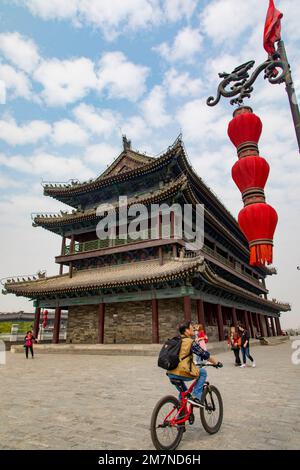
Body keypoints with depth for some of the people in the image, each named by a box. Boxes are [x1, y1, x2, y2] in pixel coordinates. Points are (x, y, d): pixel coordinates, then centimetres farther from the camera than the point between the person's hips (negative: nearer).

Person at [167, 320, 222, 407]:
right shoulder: (190, 342, -6)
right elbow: (205, 355, -2)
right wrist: (217, 363, 13)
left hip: (170, 374, 8)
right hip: (182, 373, -8)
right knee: (203, 372, 13)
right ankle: (196, 397, 7)